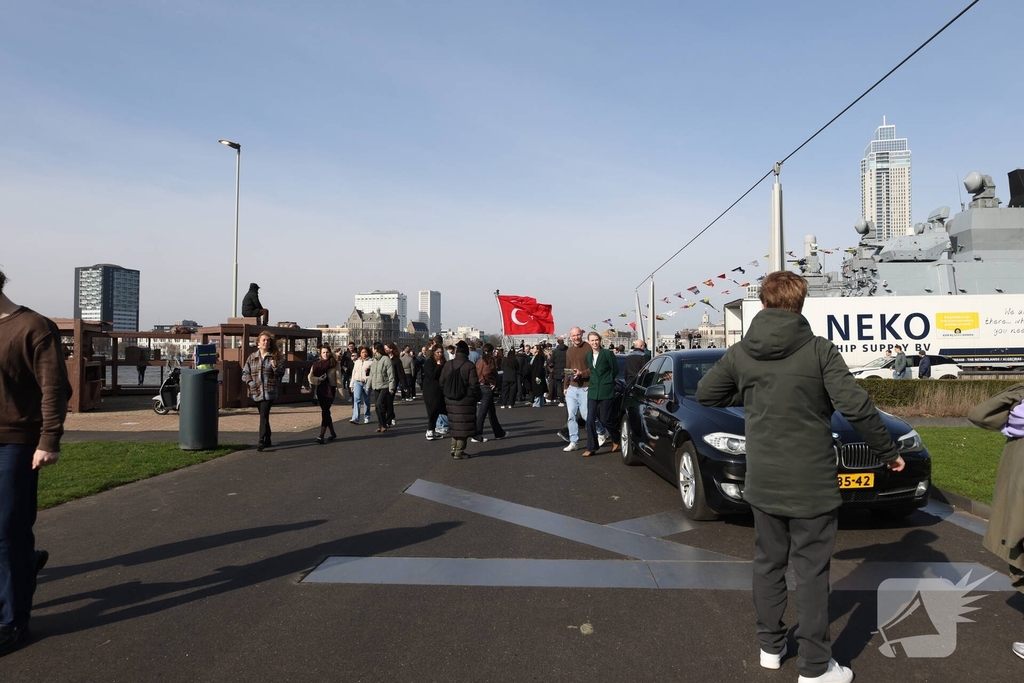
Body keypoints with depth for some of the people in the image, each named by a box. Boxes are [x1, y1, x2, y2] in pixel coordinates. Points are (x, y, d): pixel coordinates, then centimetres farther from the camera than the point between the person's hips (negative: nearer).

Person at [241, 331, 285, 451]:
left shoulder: (274, 357, 2)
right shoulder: (252, 357, 8)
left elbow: (281, 373, 0)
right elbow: (245, 373, 8)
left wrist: (275, 367, -20)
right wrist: (251, 382, -7)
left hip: (269, 392, -4)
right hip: (256, 392, 4)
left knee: (264, 415, -14)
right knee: (263, 416, 13)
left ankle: (262, 441, -18)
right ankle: (267, 441, 23)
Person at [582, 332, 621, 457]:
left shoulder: (607, 354, -9)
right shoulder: (588, 355, 8)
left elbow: (615, 370, -2)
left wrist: (606, 381, 4)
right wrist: (594, 382, 10)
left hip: (606, 391, -5)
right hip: (593, 391, 5)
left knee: (605, 419, 1)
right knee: (590, 420, -2)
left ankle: (616, 439, 29)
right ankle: (591, 448, 6)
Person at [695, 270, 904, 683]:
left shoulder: (741, 353, -2)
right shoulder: (819, 350, -12)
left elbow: (705, 393, 9)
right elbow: (856, 406, -17)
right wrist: (888, 452, -3)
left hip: (762, 483, 4)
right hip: (812, 483, -3)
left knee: (767, 563, 17)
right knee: (811, 571, 5)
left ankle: (770, 646, 31)